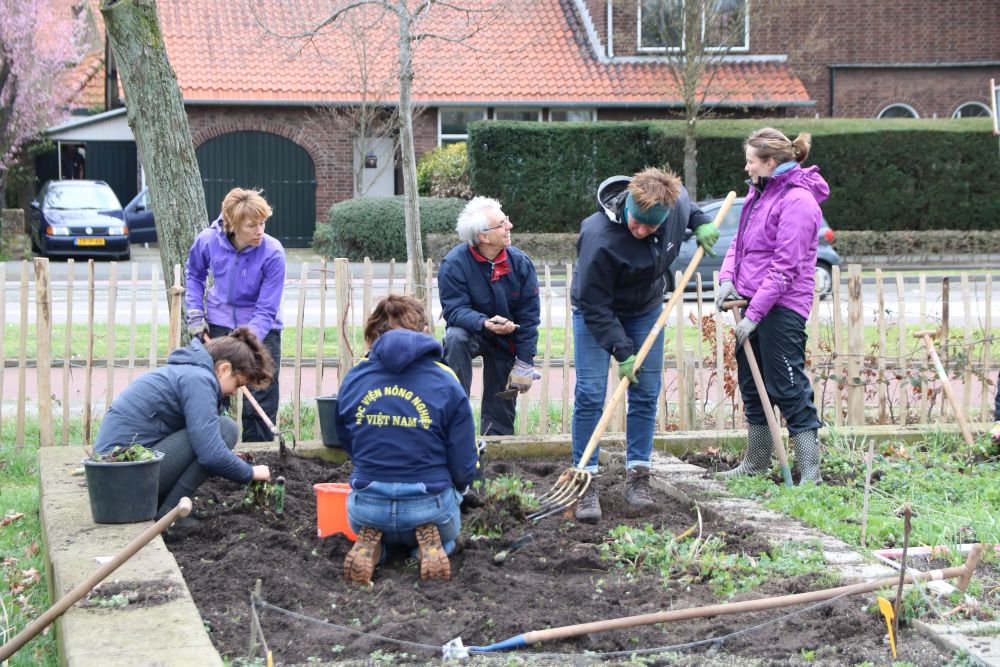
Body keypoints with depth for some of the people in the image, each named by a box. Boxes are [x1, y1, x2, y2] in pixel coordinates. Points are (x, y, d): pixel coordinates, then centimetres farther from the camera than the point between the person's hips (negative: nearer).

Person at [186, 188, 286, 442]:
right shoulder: (208, 240, -16)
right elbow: (194, 274, 8)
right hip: (218, 324, 3)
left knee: (259, 406, -1)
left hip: (261, 331, -2)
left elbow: (266, 311, -22)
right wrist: (195, 313, -2)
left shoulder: (272, 253, -24)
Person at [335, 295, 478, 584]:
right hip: (428, 505, -2)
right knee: (446, 535, 36)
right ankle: (431, 545, -1)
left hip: (367, 507, 2)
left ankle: (370, 544, 3)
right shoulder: (446, 382, -7)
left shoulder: (352, 378, -1)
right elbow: (464, 466, -5)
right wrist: (456, 489, 19)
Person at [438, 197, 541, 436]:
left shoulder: (520, 262, -13)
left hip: (506, 341, 3)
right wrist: (484, 324, -44)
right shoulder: (454, 264, -22)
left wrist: (524, 363, -11)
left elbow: (529, 315, -9)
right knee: (455, 338, -35)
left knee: (501, 407, 2)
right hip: (472, 331, -3)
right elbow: (455, 309, -24)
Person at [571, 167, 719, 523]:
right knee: (590, 394, -11)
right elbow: (594, 304, -28)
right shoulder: (599, 237, -37)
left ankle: (637, 475, 12)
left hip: (646, 310, 5)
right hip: (597, 312, -5)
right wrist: (620, 350, -28)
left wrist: (700, 223, -7)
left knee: (646, 394, 3)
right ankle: (586, 482, -5)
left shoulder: (675, 203, -21)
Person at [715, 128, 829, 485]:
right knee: (751, 384, 16)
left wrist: (755, 314, -19)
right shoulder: (759, 192, 13)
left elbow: (785, 267, -20)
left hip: (782, 308, -10)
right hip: (752, 300, 10)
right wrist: (728, 277, 0)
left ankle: (810, 472, -2)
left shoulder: (797, 201, -16)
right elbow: (741, 240, 19)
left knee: (788, 387, -7)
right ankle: (756, 462, 29)